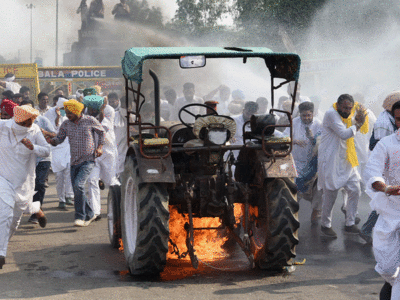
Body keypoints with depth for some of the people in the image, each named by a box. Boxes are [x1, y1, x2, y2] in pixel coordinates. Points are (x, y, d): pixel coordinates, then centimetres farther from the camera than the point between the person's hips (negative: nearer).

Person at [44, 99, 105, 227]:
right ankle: (89, 215, 25)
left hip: (88, 160, -5)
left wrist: (100, 147, 1)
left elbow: (101, 131, 11)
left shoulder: (90, 121, -4)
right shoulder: (66, 125, 5)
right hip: (74, 162, 5)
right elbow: (59, 139, 5)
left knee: (78, 184, -22)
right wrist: (52, 140, -17)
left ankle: (80, 216, -13)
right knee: (77, 190, 6)